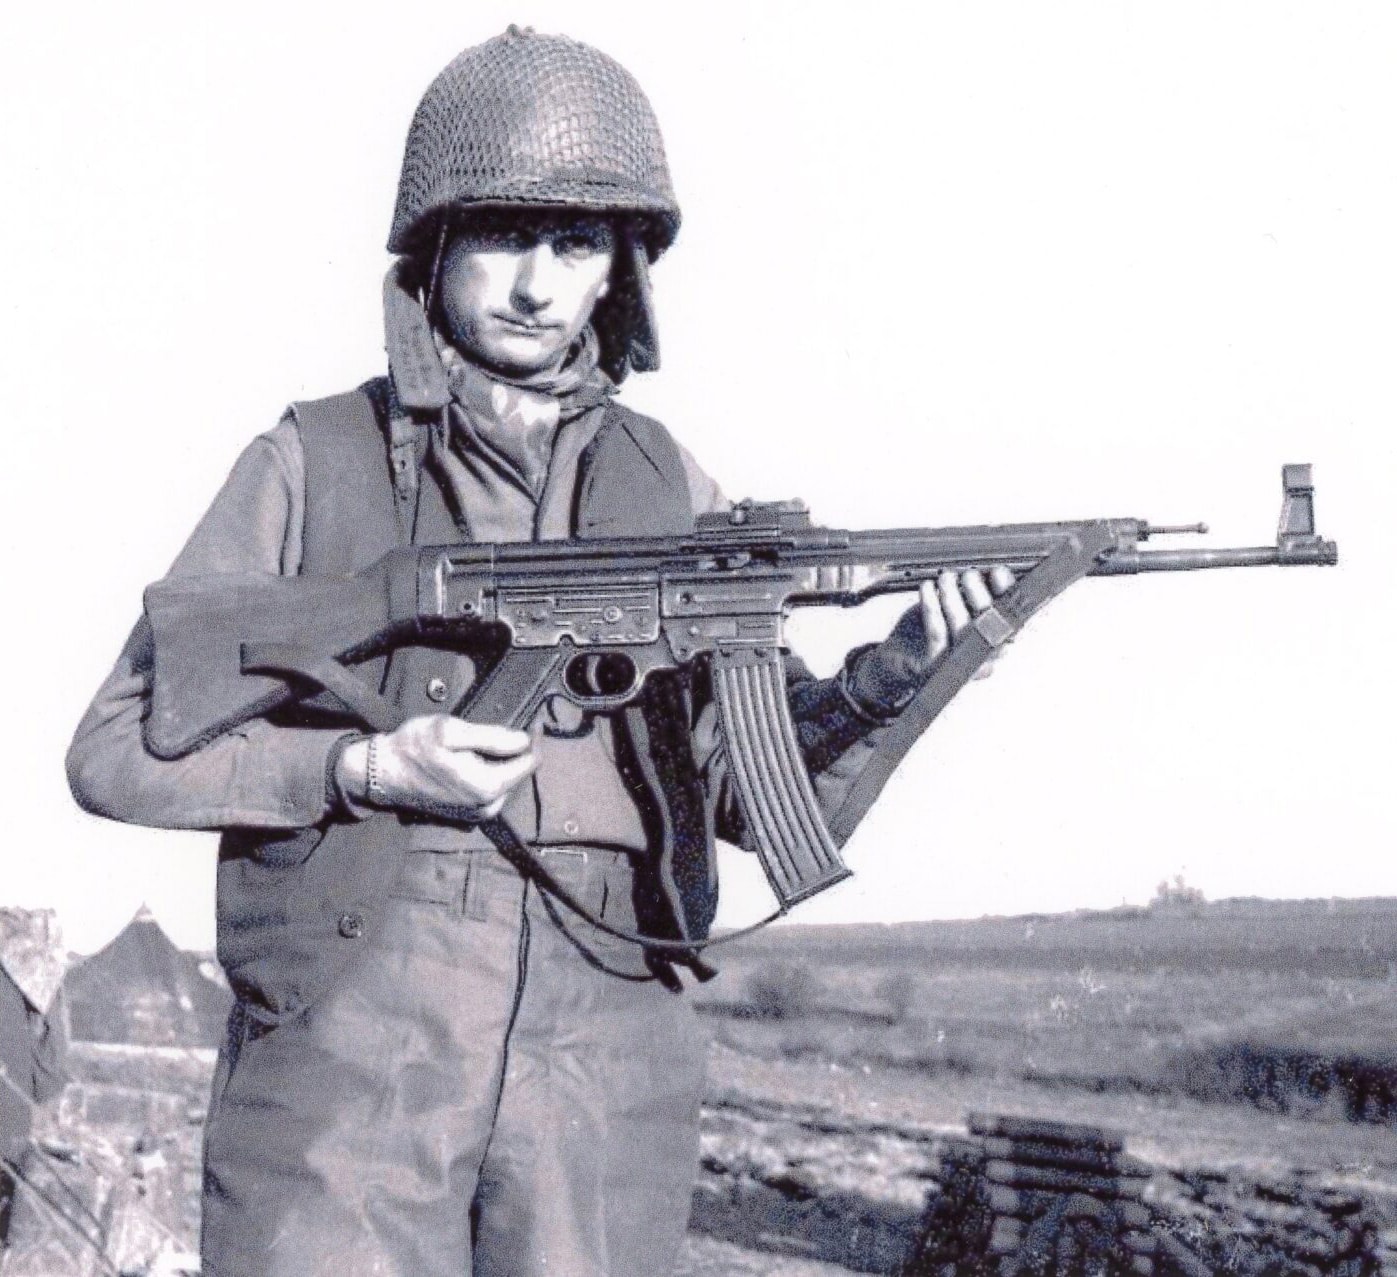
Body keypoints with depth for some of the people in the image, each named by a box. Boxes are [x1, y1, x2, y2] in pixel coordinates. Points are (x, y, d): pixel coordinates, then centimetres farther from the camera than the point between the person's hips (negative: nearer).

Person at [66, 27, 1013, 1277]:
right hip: (347, 1061, -2)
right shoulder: (314, 461, 5)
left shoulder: (667, 482, 13)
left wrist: (884, 685, -8)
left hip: (606, 1072, 3)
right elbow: (119, 748, 3)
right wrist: (364, 769, -11)